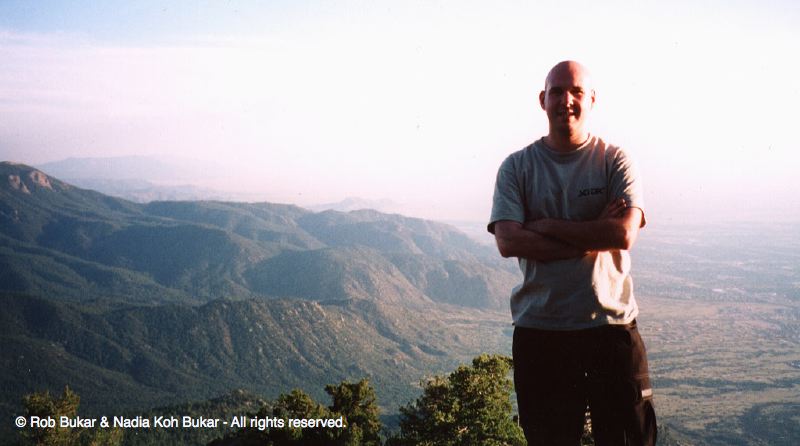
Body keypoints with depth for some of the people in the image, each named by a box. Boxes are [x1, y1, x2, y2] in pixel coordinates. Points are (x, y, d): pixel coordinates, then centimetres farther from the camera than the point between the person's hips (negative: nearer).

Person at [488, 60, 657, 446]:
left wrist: (545, 227, -12)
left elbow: (624, 234, -14)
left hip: (612, 324, 0)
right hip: (539, 330, 1)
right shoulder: (517, 167, 2)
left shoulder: (614, 161, 1)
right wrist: (593, 234, -13)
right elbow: (508, 242, -12)